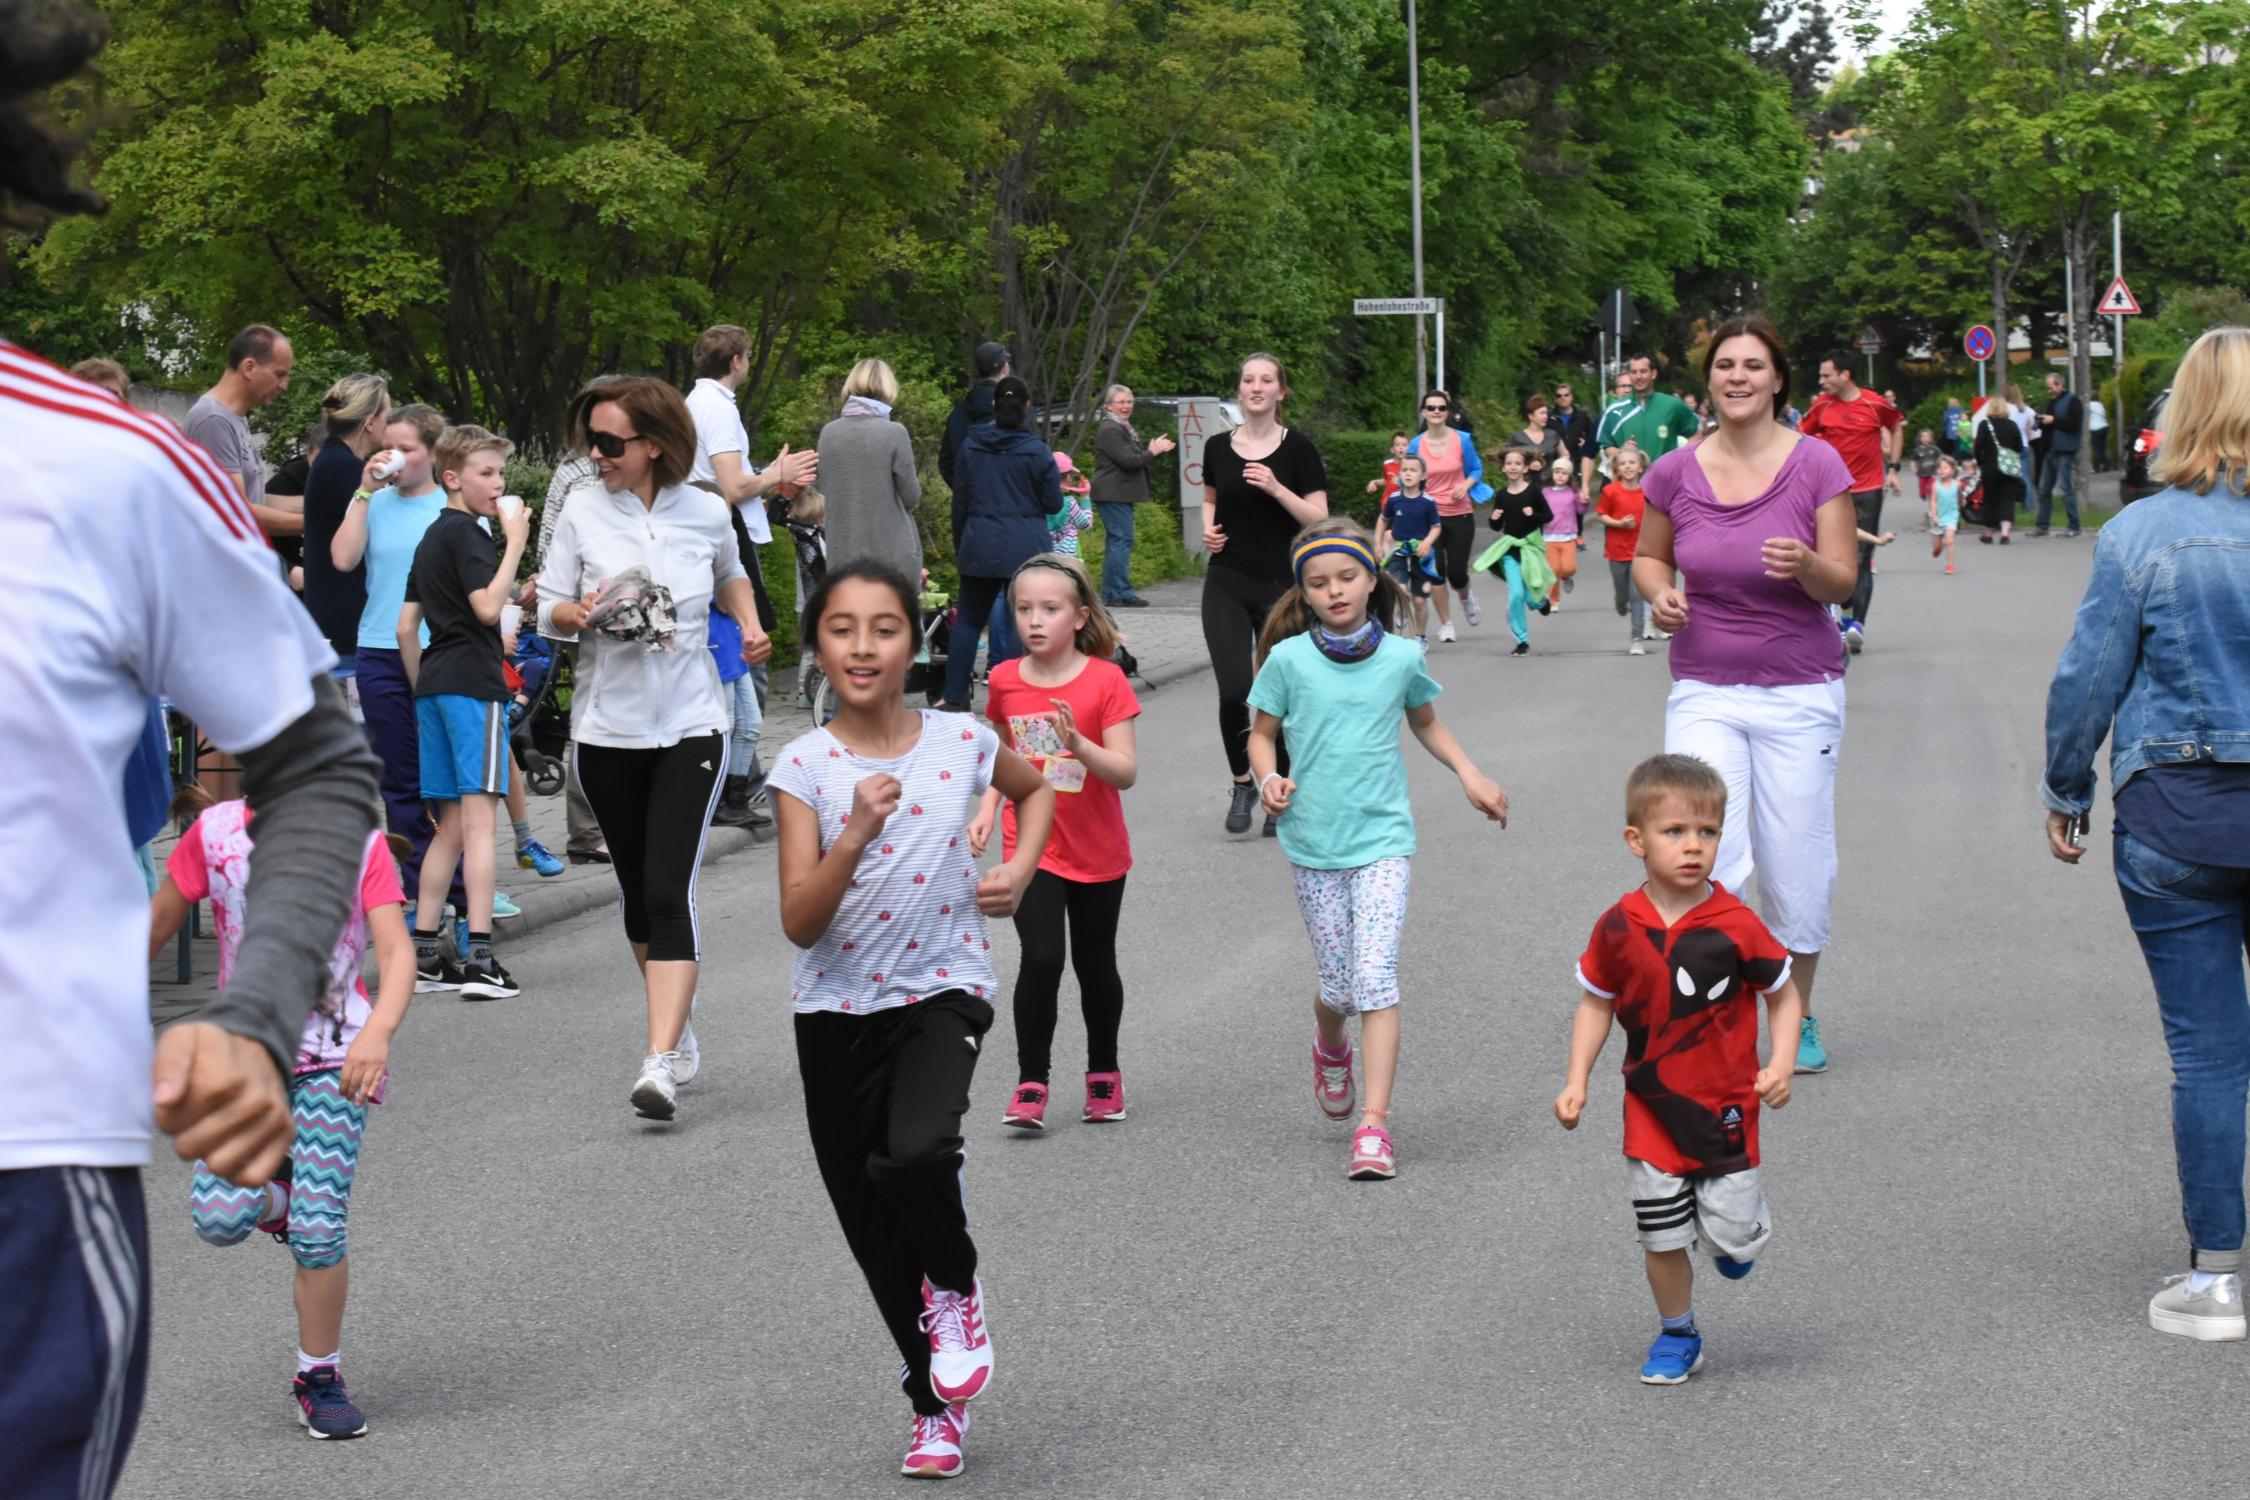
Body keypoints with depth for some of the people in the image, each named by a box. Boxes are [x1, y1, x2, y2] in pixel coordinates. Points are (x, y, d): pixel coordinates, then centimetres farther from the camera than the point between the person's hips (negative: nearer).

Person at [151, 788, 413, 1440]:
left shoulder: (360, 843, -8)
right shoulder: (214, 834, -5)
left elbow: (397, 950, -16)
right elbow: (158, 924, 7)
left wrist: (378, 1032, -34)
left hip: (335, 1055, -1)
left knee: (319, 1225, -8)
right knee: (219, 1217, -13)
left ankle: (320, 1377, 12)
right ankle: (279, 1190, 23)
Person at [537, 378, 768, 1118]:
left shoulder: (706, 513, 1)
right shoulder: (583, 514, 0)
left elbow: (730, 576, 23)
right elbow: (547, 610, 2)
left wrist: (749, 624, 4)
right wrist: (575, 614, -20)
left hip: (690, 724, -2)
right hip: (608, 728, 2)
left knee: (669, 890, -14)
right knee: (636, 889, 12)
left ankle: (661, 1062, -20)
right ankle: (679, 1028, 33)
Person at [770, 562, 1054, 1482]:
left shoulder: (963, 742, -5)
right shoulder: (806, 767, -9)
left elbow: (1036, 788, 19)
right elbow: (800, 924, -16)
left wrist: (1020, 868, 2)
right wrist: (855, 835, -29)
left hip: (941, 990, -1)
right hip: (836, 1006, 1)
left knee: (916, 1154, -30)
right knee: (874, 1228, 9)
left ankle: (956, 1286, 4)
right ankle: (938, 1405, 30)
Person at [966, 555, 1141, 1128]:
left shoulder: (1105, 680, -12)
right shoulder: (1005, 681, -2)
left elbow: (1125, 771, -15)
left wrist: (1080, 743, -32)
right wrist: (985, 811, 2)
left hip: (1097, 852, -1)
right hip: (1030, 847, 1)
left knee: (1095, 965, 12)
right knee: (1041, 958, -14)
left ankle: (1103, 1072, 32)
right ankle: (1031, 1082, -4)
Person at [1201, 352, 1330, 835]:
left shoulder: (1297, 448, -4)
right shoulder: (1218, 447, 5)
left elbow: (1319, 519, -7)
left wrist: (1277, 490, -20)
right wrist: (1208, 529, 2)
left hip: (1280, 586, -2)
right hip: (1226, 586, 2)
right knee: (1233, 691, -11)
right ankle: (1242, 784, 10)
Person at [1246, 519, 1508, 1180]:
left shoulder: (1402, 657, 1)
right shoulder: (1289, 659, -4)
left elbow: (1426, 723, 19)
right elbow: (1262, 735, 7)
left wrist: (1469, 774, 6)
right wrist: (1270, 778, -13)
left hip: (1381, 837, 0)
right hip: (1312, 841, 0)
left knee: (1376, 977, -12)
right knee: (1339, 983, 7)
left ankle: (1374, 1125, -12)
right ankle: (1330, 1048, 43)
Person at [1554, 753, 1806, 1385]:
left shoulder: (1734, 925, -14)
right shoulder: (1618, 927, -8)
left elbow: (1783, 994, -2)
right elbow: (1596, 1003, 6)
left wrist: (1781, 1066, -15)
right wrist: (1577, 1082, -1)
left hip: (1725, 1106, -2)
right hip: (1651, 1110, 2)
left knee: (1732, 1233, 0)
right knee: (1661, 1239, 6)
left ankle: (1739, 1229, 36)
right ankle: (1677, 1334, 27)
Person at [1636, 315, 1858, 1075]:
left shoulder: (1816, 465, -6)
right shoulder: (1675, 473, -1)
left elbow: (1843, 582, -5)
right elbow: (1648, 556, 16)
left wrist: (1806, 566, -27)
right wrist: (1660, 595, -5)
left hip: (1800, 691, -1)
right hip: (1705, 690, 1)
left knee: (1797, 867, 5)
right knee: (1705, 858, -14)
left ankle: (1798, 1015, 26)